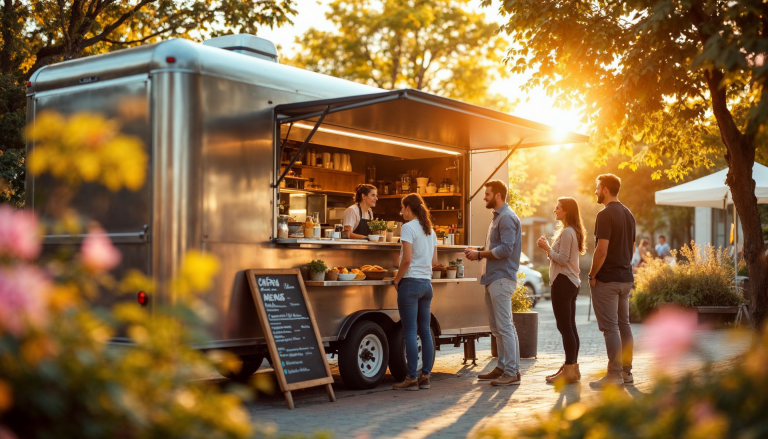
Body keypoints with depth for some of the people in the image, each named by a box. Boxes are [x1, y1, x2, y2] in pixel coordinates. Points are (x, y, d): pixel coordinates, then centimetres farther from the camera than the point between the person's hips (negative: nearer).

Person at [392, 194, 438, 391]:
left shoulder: (408, 228, -10)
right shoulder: (430, 230, 14)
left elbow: (407, 259, -18)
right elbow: (434, 261, 15)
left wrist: (397, 279, -7)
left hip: (411, 282, -8)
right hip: (427, 282, 8)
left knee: (410, 332, -5)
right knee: (425, 331, 9)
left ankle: (411, 378, -4)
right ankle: (425, 376, 11)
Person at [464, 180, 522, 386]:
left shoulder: (507, 218, -12)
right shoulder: (496, 217, 20)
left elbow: (505, 249, -21)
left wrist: (480, 254, -13)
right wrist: (478, 254, 6)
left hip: (502, 278, -11)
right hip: (493, 278, 11)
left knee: (504, 327, -10)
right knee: (497, 327, 14)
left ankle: (512, 373, -8)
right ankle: (502, 367, 20)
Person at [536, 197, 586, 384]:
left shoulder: (567, 232, -14)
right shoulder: (573, 231, 18)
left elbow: (562, 259, -20)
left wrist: (547, 248, -10)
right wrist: (548, 247, 10)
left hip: (563, 282, -11)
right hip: (571, 282, 11)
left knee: (565, 327, -9)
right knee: (570, 326, 13)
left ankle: (569, 371, -9)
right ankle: (572, 367, 18)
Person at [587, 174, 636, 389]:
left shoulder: (605, 215, -15)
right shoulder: (628, 214, 14)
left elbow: (602, 250, -21)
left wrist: (592, 275, -11)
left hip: (607, 280, -9)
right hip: (625, 278, 9)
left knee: (610, 327, -6)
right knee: (623, 324, 13)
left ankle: (614, 375, -5)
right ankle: (626, 371, 18)